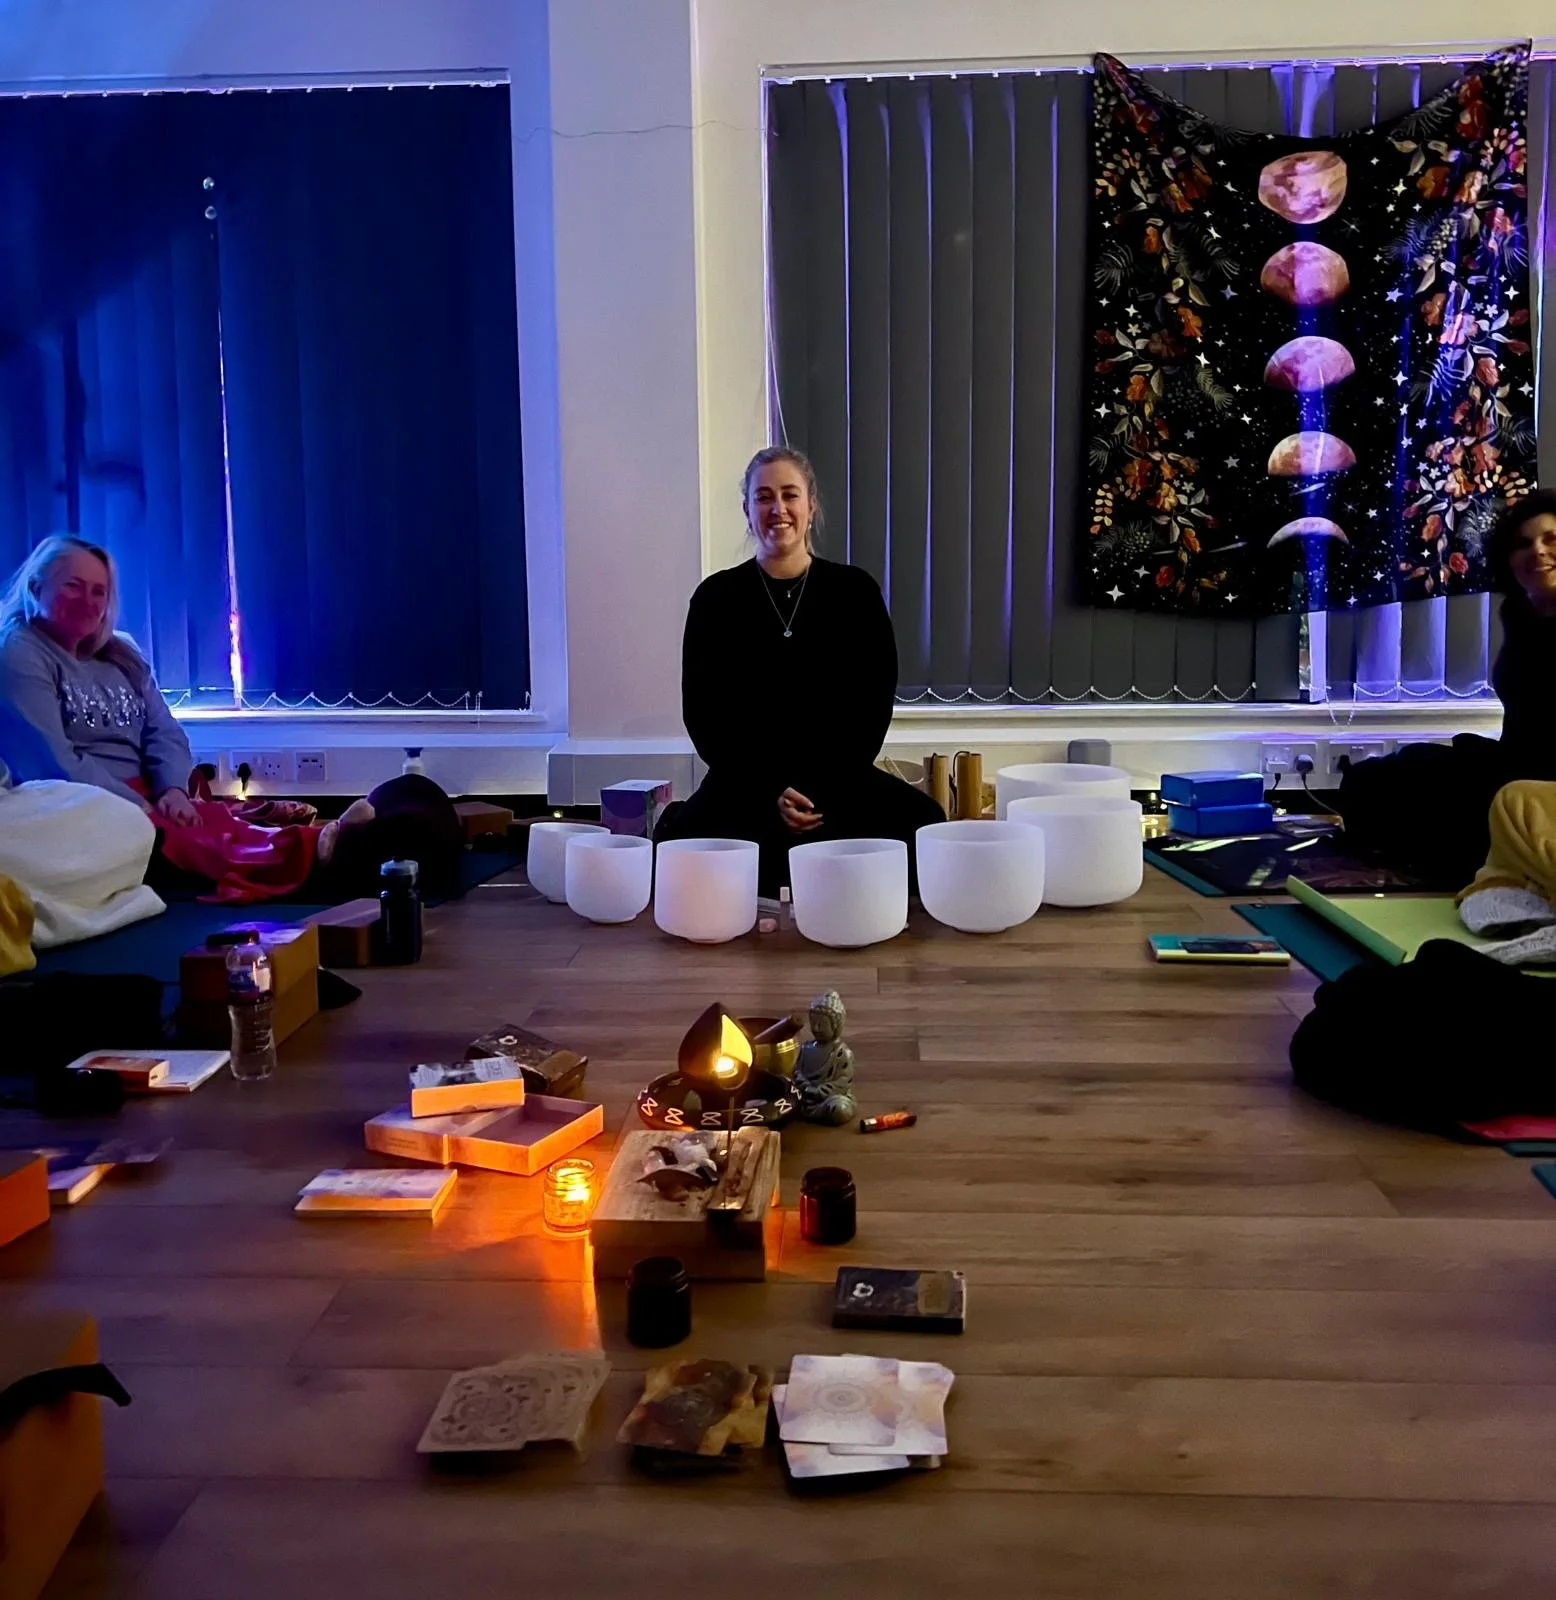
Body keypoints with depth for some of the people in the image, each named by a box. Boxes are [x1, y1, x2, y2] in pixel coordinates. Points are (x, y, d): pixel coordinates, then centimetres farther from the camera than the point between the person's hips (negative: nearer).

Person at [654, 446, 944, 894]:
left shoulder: (856, 591, 4)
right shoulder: (717, 597, 3)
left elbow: (874, 704, 4)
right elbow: (702, 714, 3)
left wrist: (825, 792, -9)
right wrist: (768, 793, -10)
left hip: (842, 778, 2)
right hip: (746, 785, -2)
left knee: (924, 823, -26)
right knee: (681, 838, -34)